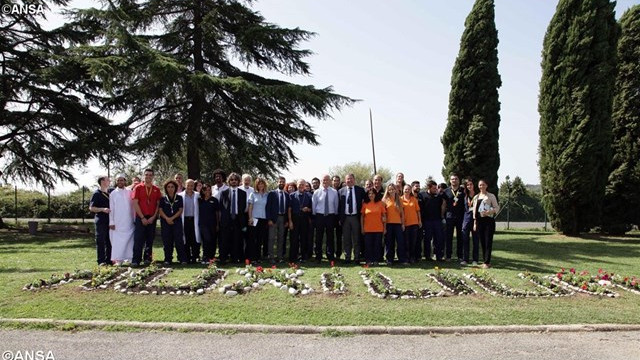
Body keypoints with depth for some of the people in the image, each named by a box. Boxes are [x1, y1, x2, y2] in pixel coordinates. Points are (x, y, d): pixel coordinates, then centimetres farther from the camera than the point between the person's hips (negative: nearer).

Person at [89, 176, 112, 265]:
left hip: (110, 220, 6)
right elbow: (91, 208, -8)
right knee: (100, 241, -2)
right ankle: (101, 261, 2)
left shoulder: (110, 192, 12)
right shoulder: (97, 193, -5)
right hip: (101, 220, -6)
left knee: (109, 241, 9)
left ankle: (108, 259, 16)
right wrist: (102, 209, -21)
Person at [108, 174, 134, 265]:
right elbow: (111, 209, 3)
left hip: (129, 222, 1)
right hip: (117, 223, -1)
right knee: (117, 240, -4)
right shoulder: (113, 194, 6)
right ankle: (118, 259, -1)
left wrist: (135, 219, 4)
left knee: (129, 240, 2)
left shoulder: (129, 192, 9)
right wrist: (111, 222, -3)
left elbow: (133, 206, 9)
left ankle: (129, 258, 8)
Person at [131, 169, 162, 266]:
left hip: (152, 218, 3)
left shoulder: (156, 189, 8)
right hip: (140, 217, -2)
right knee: (138, 239, -5)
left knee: (150, 239, 6)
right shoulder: (138, 188, 1)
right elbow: (135, 203, -4)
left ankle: (147, 259, 15)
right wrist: (142, 217, -9)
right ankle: (136, 260, -3)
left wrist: (153, 217, -5)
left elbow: (158, 204, 6)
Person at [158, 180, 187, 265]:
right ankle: (168, 259, 8)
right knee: (167, 241, 0)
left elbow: (181, 210, 3)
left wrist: (172, 218, -8)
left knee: (179, 240, -8)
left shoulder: (179, 198, 9)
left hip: (177, 221, -1)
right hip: (165, 222, 1)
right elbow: (160, 210, 3)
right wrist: (167, 218, -12)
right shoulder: (163, 198, 10)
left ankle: (183, 259, -6)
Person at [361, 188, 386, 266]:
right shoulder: (365, 204, 5)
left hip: (378, 229, 0)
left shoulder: (380, 203, 5)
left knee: (377, 245, 2)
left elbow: (384, 216, 6)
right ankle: (368, 261, 9)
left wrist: (385, 228, 2)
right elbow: (362, 216, 7)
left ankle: (375, 260, 12)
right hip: (367, 229, 0)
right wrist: (362, 227, 2)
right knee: (368, 245, 1)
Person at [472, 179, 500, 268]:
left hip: (488, 220, -4)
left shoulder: (491, 196, 1)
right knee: (482, 242, 6)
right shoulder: (476, 197, 14)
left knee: (488, 242, -6)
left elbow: (497, 207, -2)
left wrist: (489, 212, -19)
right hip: (479, 221, 4)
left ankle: (487, 262, -4)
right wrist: (475, 223, 10)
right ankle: (485, 260, 14)